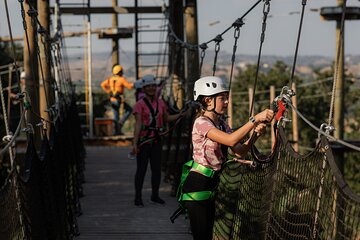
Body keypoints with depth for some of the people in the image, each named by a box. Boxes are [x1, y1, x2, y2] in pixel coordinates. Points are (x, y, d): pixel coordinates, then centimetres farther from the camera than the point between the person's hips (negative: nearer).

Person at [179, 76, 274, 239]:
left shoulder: (221, 124, 11)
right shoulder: (201, 123, -15)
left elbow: (239, 152, 1)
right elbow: (231, 140, -30)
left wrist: (255, 134, -15)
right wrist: (255, 119, -31)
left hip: (210, 186, 9)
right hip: (197, 185, -9)